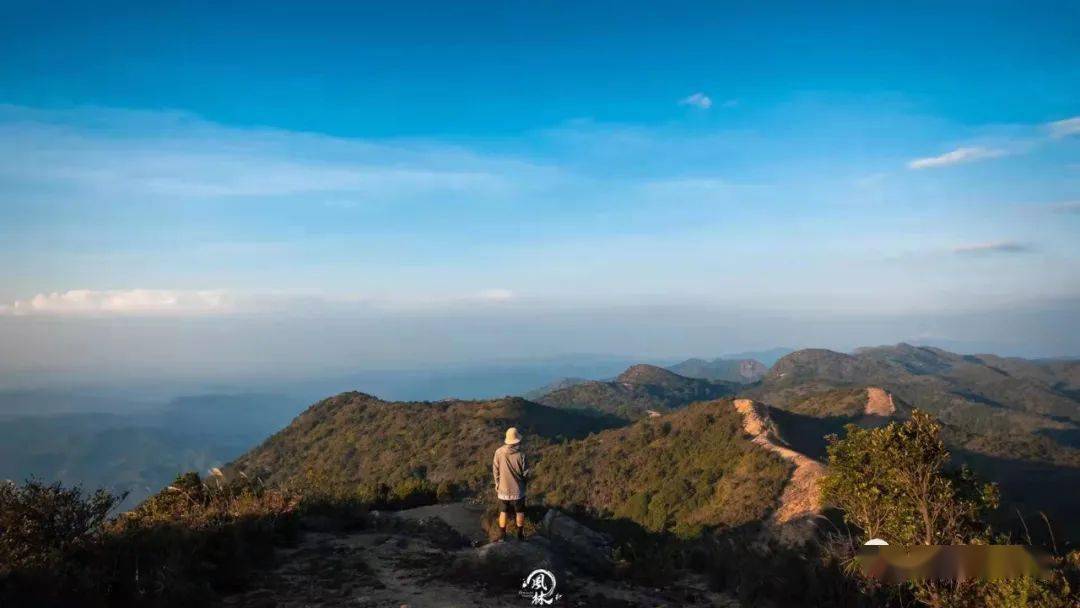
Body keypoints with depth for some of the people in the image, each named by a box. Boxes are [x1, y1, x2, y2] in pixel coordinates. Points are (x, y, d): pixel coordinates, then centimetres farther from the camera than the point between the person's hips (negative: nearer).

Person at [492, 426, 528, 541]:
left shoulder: (498, 452, -14)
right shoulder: (521, 455, -20)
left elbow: (495, 470, -4)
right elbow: (526, 473, -11)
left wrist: (497, 484, 11)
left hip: (503, 489, 2)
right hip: (518, 490, -1)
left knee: (503, 512, 18)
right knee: (519, 512, 18)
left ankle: (502, 536, 26)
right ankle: (520, 535, 27)